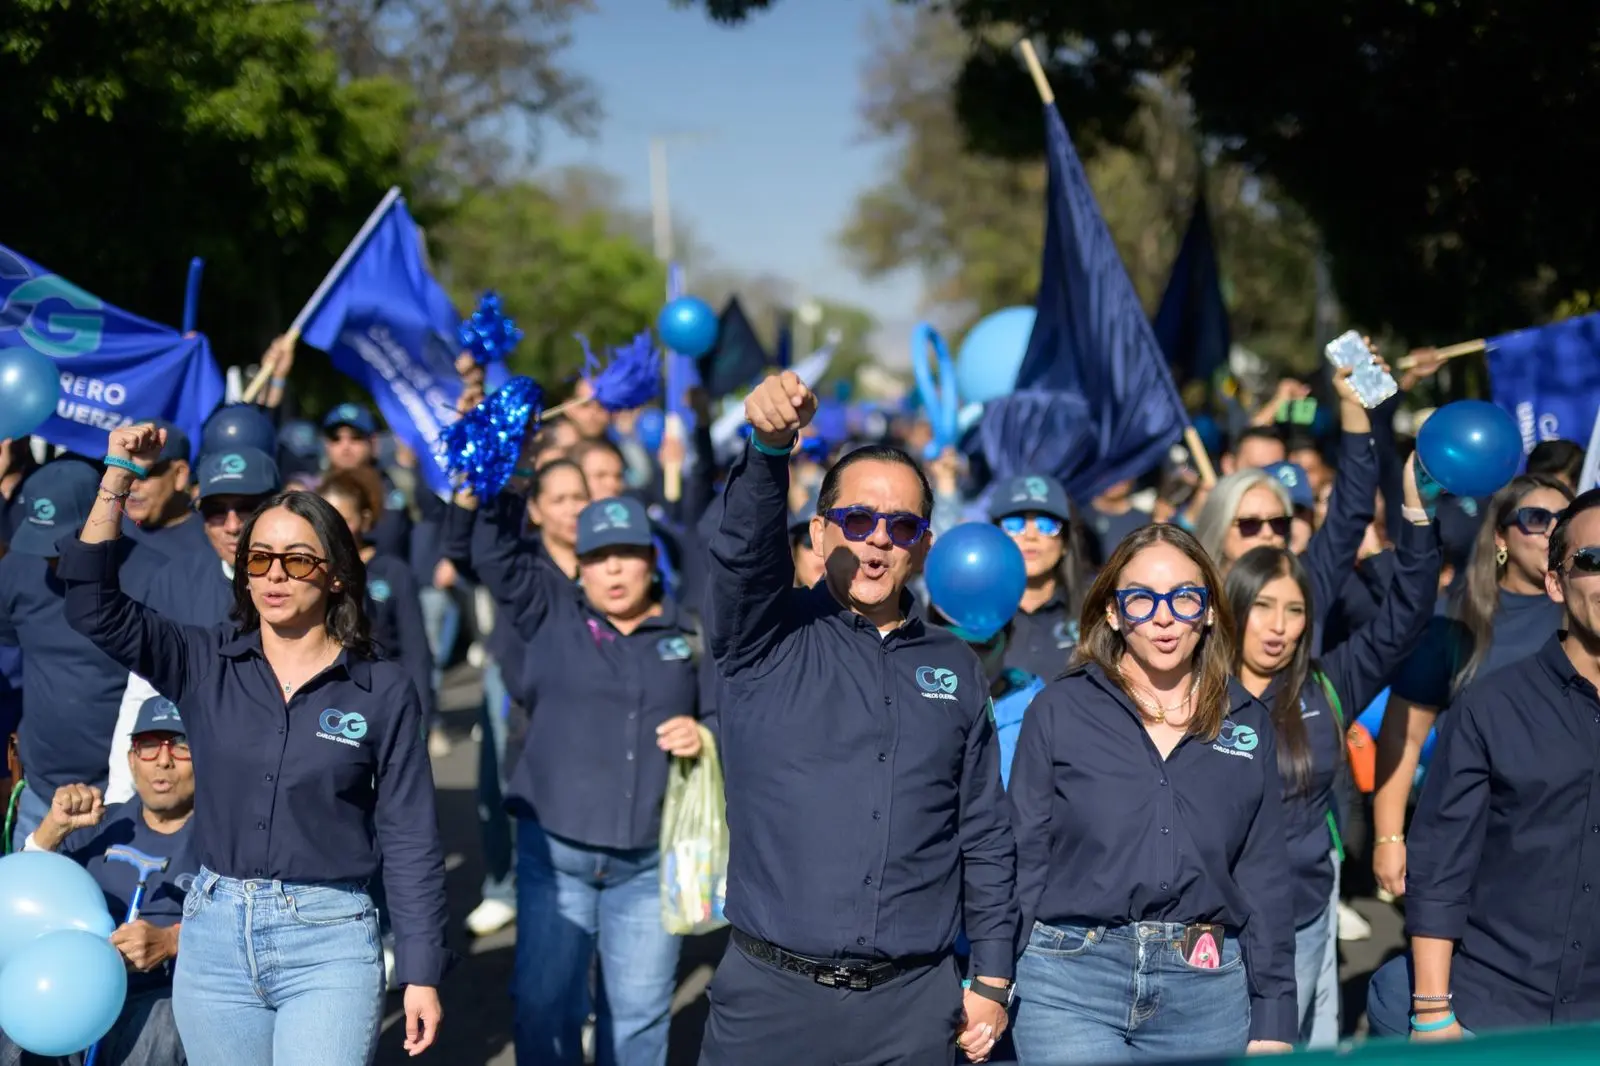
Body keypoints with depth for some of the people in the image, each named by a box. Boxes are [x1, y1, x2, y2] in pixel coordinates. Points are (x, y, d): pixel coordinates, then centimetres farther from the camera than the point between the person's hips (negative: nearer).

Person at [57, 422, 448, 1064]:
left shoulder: (383, 690, -2)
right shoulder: (204, 666, 4)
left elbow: (410, 839, 0)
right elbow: (93, 604, -6)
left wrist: (421, 974, -3)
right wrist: (118, 476, -14)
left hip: (329, 945, -3)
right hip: (213, 937, 3)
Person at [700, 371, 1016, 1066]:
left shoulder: (956, 669, 10)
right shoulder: (766, 640, 2)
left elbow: (985, 837, 12)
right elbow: (743, 547, -19)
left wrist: (992, 980, 7)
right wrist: (770, 446, -37)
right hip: (772, 999, -2)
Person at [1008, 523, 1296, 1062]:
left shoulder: (1249, 724, 10)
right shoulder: (1059, 710, 3)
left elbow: (1263, 879, 10)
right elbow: (1025, 859, 3)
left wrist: (1273, 1018, 4)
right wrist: (998, 991, -1)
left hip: (1207, 994, 2)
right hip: (1073, 983, -2)